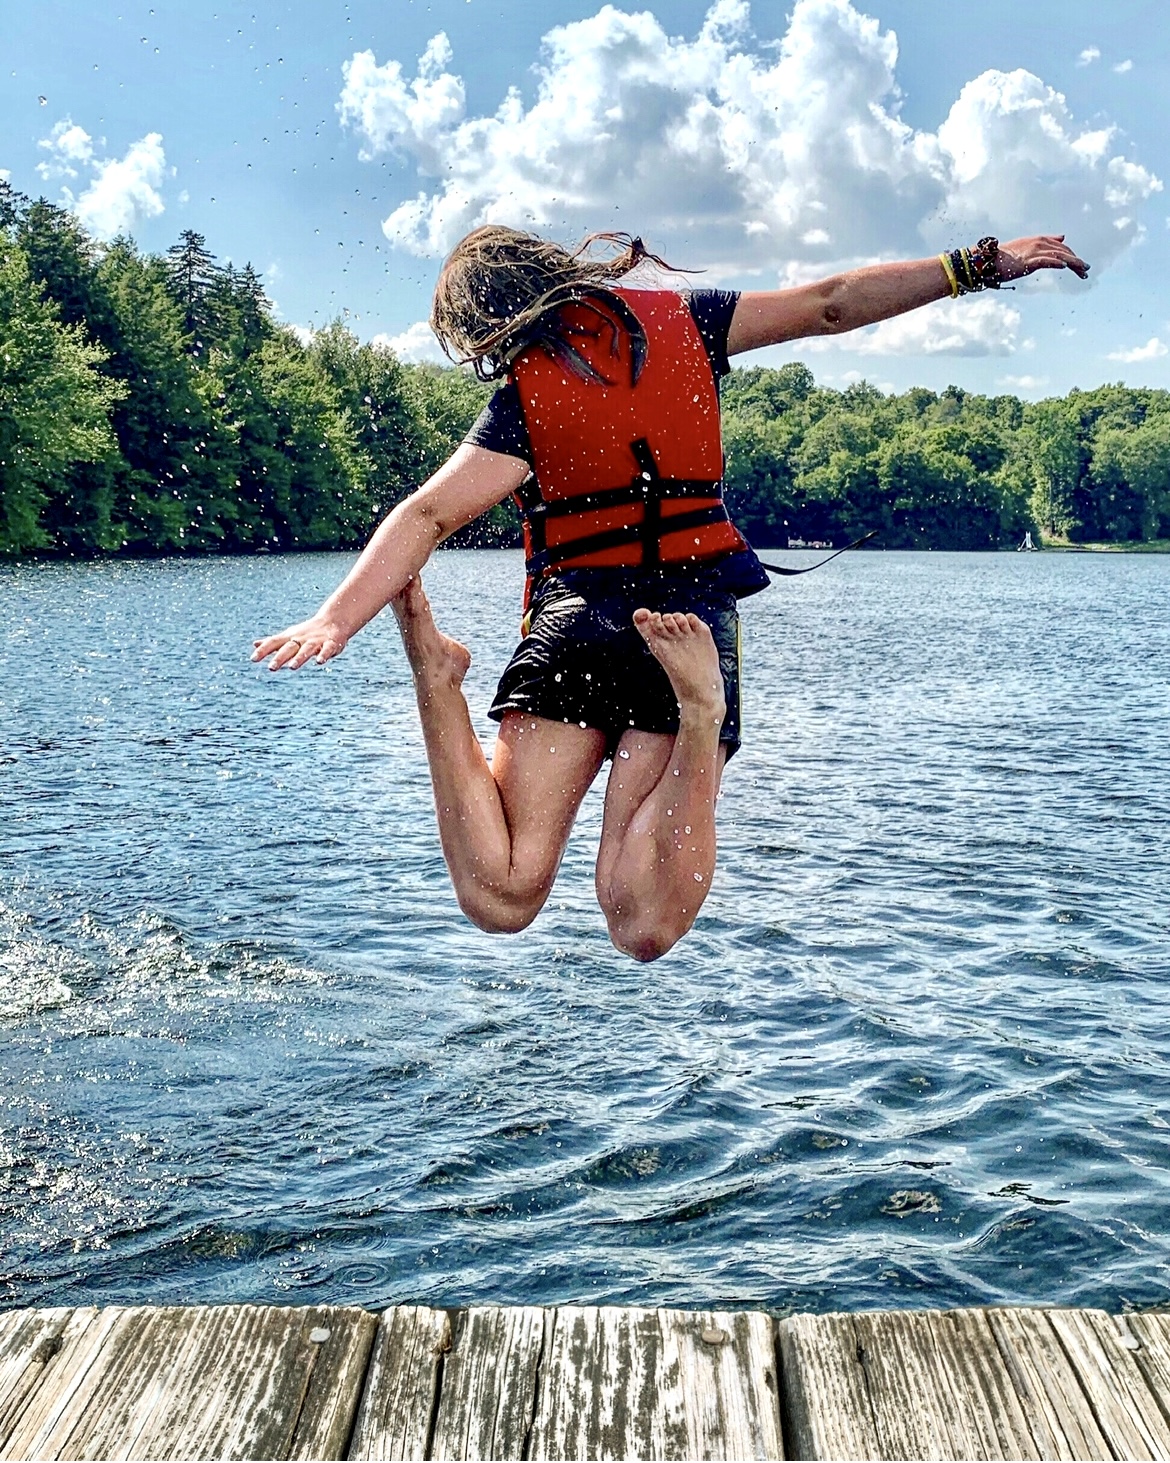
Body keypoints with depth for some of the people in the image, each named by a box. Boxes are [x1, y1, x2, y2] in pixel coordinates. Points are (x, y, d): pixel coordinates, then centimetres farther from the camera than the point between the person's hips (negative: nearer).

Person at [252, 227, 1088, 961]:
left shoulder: (523, 400, -1)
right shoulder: (680, 323, 8)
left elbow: (427, 514, -14)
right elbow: (830, 305, 9)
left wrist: (339, 616, -22)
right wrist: (980, 266, 15)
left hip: (576, 622, -2)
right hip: (697, 620, 2)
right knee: (644, 928, -6)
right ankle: (701, 711, -28)